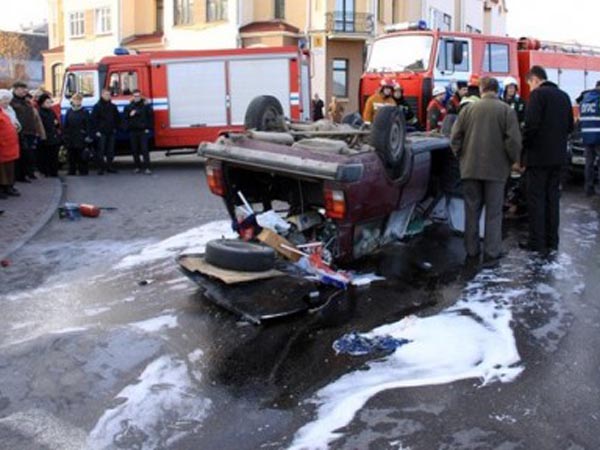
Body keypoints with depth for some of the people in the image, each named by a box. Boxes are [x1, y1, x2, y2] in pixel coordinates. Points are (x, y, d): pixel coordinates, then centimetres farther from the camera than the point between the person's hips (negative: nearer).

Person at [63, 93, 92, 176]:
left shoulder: (84, 112, 0)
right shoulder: (69, 112, 9)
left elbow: (88, 125, -3)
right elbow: (65, 125, 11)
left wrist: (88, 136, -10)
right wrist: (64, 135, 5)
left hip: (81, 138, -4)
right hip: (70, 139, 4)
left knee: (82, 156, -1)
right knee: (71, 156, 7)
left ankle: (83, 171, 6)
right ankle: (71, 172, 15)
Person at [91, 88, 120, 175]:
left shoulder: (112, 106, 11)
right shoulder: (97, 106, -2)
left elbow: (117, 118, 19)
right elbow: (93, 119, -5)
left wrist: (115, 128, 10)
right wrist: (96, 130, -10)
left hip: (111, 132, 5)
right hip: (101, 133, -5)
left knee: (111, 150, 7)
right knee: (101, 150, -5)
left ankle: (109, 166, 15)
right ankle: (101, 168, -1)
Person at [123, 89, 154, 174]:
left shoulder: (146, 106, 2)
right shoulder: (128, 107, 10)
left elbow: (151, 117, -1)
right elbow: (124, 118, 12)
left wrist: (148, 128, -8)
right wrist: (127, 127, -3)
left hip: (143, 131, -3)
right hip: (133, 131, 3)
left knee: (144, 149, -8)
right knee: (135, 150, 6)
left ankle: (147, 168, -8)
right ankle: (138, 167, 16)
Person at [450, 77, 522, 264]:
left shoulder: (469, 109, 1)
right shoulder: (506, 110, -6)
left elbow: (455, 137, 0)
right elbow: (513, 140, -12)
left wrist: (462, 156, 14)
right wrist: (513, 160, 4)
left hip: (470, 167, 2)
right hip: (496, 169, -2)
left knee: (472, 210, 11)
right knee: (493, 213, 6)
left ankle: (471, 250, 17)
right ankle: (491, 252, 6)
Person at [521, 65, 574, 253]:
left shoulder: (538, 94, -11)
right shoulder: (563, 96, 12)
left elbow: (531, 125, -18)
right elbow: (569, 126, 15)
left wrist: (521, 151, -9)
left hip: (538, 155, -7)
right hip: (558, 155, 7)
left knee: (536, 199, 0)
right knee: (552, 198, 13)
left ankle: (536, 242, 3)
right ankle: (552, 240, 18)